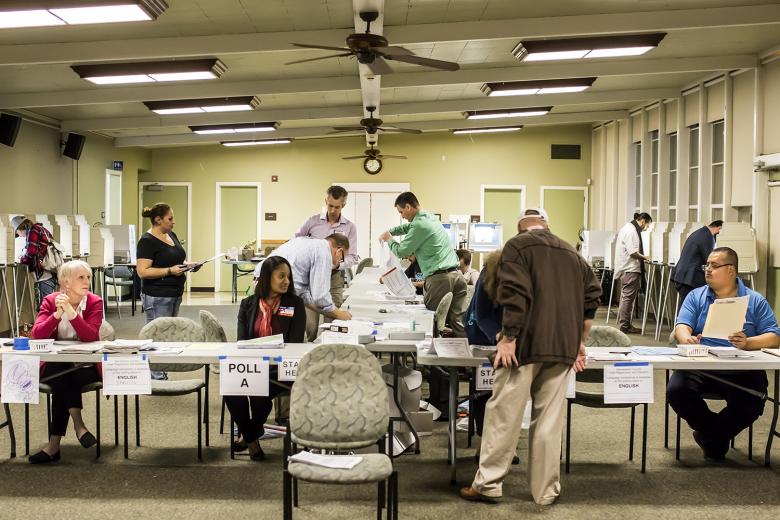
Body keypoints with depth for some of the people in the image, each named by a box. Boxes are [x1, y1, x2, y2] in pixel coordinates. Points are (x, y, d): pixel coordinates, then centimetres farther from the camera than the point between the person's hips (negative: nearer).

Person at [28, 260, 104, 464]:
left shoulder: (95, 302, -5)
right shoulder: (50, 301, -1)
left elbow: (90, 336, -20)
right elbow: (36, 335, -14)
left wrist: (71, 313, -30)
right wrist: (57, 314, -27)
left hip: (86, 365, -1)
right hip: (54, 366, 1)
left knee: (61, 382, -29)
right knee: (60, 372, -32)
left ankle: (54, 445, -23)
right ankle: (79, 425, -27)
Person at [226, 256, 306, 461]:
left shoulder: (295, 304, 5)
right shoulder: (248, 304, 12)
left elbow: (295, 344, -2)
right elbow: (241, 341, 6)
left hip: (280, 368, -2)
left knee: (259, 390, -31)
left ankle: (249, 435, 4)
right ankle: (251, 438, 0)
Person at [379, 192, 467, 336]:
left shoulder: (420, 224, -9)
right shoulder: (431, 217, 19)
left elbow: (401, 252, -1)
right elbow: (408, 227, 38)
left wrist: (389, 240, 16)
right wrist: (389, 232, 31)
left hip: (440, 278, -8)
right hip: (456, 274, 8)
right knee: (458, 320, 4)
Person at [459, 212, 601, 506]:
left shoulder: (517, 245, 1)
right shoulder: (572, 253, 19)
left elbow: (515, 294, -12)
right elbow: (591, 297, 17)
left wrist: (508, 337, -12)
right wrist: (579, 342, 21)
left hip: (526, 343, -5)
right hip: (563, 346, 5)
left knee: (504, 416, 2)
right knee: (549, 421, 7)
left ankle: (488, 484, 7)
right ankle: (546, 490, 11)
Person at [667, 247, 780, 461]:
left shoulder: (755, 301, 10)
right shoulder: (696, 296, 15)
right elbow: (682, 326, 2)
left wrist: (748, 343, -19)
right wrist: (687, 339, -23)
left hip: (741, 369, -1)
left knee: (752, 403, -30)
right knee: (676, 390, -28)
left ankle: (711, 435, 1)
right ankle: (717, 435, 1)